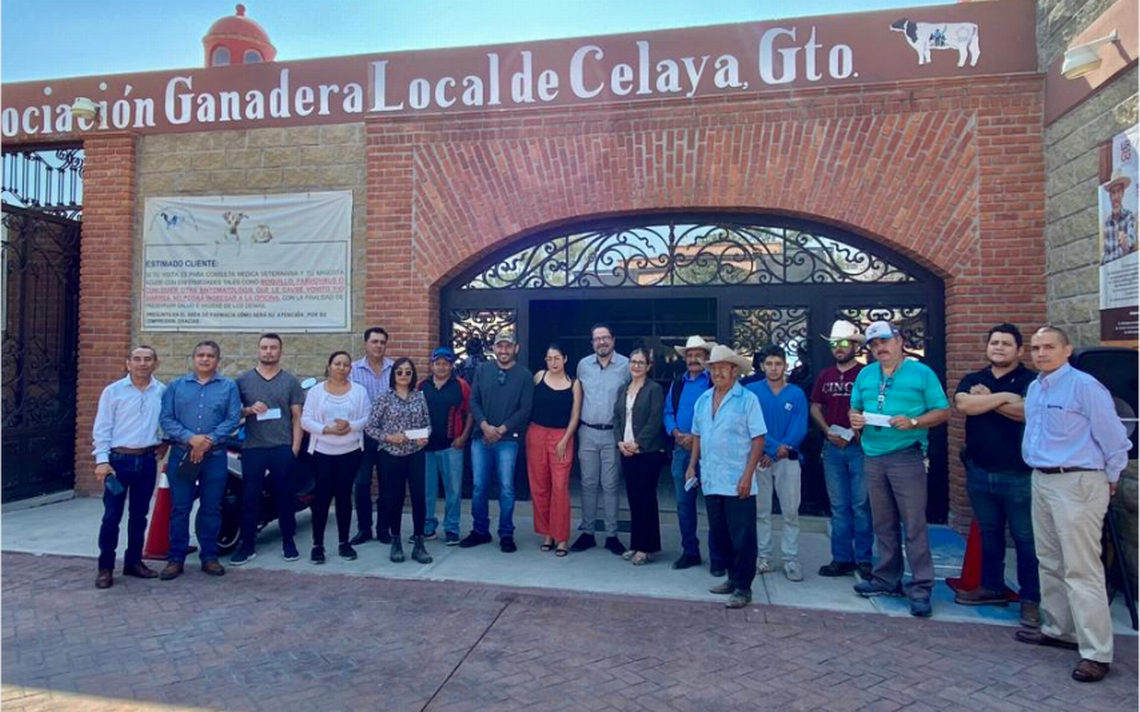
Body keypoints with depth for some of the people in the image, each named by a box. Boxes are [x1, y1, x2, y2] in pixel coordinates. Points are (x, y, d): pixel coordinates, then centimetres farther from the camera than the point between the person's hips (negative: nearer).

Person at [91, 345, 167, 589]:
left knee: (139, 515, 12)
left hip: (147, 461, 3)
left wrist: (165, 442, 4)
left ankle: (134, 561, 23)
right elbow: (102, 428, -4)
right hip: (119, 459, -2)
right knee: (112, 516, 0)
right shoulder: (113, 391, -4)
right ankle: (105, 567, 11)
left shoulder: (163, 392, 2)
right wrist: (102, 460, -10)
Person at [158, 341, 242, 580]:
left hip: (215, 455, 0)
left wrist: (209, 440, -16)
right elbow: (165, 418, -1)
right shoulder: (176, 386, 9)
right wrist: (190, 438, -15)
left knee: (211, 508, 6)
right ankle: (176, 558, 12)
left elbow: (234, 419, -3)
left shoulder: (229, 387, 7)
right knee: (179, 508, 3)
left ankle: (209, 556, 16)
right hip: (182, 454, 0)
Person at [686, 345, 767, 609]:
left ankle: (743, 587, 12)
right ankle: (733, 577, 30)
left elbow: (758, 439, -10)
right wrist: (692, 466, 10)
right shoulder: (703, 400, 11)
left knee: (742, 537, 1)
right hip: (711, 481, 6)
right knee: (719, 535, 15)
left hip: (737, 483, -6)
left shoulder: (747, 399, -7)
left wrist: (747, 475, -16)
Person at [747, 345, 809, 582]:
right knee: (761, 511, 7)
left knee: (791, 512, 2)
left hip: (787, 459, 0)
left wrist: (775, 455, -13)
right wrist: (774, 446, -19)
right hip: (759, 458, 0)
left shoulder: (797, 394, 1)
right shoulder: (752, 391, -1)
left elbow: (799, 429, -6)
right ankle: (763, 557, 17)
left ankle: (791, 560, 10)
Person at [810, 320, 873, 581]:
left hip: (859, 446, -4)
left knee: (861, 505, 0)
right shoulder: (825, 376, 12)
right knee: (838, 506, 9)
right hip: (832, 447, 4)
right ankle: (842, 559, 16)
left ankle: (864, 559, 10)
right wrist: (828, 432, -3)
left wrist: (858, 432, -15)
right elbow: (815, 408, 12)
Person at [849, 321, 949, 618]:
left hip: (907, 456, -5)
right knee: (883, 524, 13)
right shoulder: (865, 375, 13)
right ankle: (887, 579, 24)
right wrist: (855, 419, -5)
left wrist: (913, 422, -18)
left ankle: (921, 588, 5)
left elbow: (943, 411, -3)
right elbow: (855, 408, 18)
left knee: (914, 524, -3)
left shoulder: (921, 373, -1)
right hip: (873, 457, 5)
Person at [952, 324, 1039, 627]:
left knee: (1025, 538, 3)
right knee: (989, 533, 16)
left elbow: (1027, 412, -22)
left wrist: (985, 399, -11)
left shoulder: (1031, 380, -4)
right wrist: (1003, 397, -16)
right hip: (979, 473, 5)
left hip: (1019, 475, -5)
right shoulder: (972, 380, 9)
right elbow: (963, 405, -11)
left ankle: (1031, 599, 14)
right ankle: (992, 587, 29)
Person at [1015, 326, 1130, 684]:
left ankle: (1096, 652, 1)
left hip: (1077, 484, -9)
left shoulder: (1084, 386, -15)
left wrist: (1110, 479, -1)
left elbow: (1113, 437, -11)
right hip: (1042, 482, 9)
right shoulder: (1034, 388, 11)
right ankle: (1058, 629, 31)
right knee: (1050, 562, 18)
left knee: (1081, 569, -6)